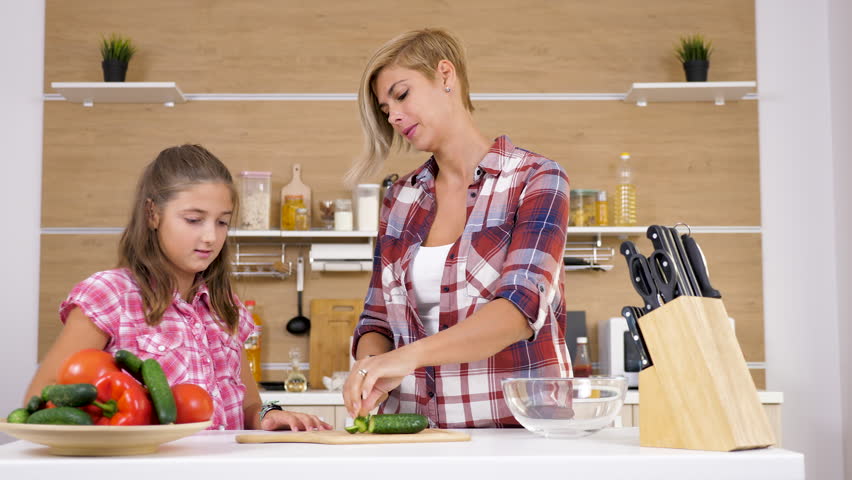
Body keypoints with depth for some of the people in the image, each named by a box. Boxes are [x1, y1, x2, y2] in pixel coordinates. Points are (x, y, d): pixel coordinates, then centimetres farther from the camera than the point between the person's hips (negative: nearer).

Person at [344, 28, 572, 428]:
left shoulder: (535, 180, -1)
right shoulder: (399, 199, 13)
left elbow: (521, 308, -15)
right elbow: (377, 319, 15)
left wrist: (409, 356, -27)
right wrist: (370, 366, -8)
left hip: (514, 427, -5)